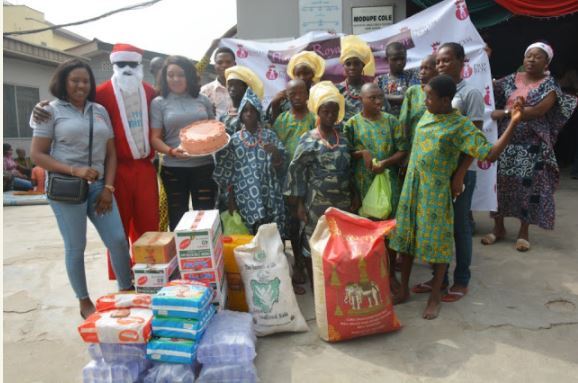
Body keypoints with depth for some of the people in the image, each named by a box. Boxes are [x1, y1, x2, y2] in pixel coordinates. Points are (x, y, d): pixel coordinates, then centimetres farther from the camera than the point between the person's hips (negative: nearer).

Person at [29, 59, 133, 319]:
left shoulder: (100, 111, 11)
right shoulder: (51, 111, 0)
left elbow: (111, 153, 11)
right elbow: (37, 155, -4)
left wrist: (108, 187, 1)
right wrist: (74, 170, -16)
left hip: (98, 186, 4)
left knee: (118, 240, 2)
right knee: (75, 247, 4)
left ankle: (127, 293, 20)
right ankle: (84, 302, 21)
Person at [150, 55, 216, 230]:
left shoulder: (203, 100, 9)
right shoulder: (159, 103, 3)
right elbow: (155, 138, -2)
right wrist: (171, 151, -21)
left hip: (204, 166, 1)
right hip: (174, 168, -1)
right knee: (177, 218, 10)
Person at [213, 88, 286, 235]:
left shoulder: (269, 135, 3)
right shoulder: (234, 140, 3)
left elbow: (279, 164, -1)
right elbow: (227, 172, 4)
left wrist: (275, 152, -22)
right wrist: (231, 198, 1)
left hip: (268, 194, 1)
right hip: (246, 197, 0)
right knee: (251, 235, 0)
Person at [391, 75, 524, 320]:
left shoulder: (461, 125, -12)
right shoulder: (427, 115, 5)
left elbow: (490, 154, -18)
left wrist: (513, 123, -25)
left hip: (436, 191, -6)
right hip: (412, 187, 6)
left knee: (437, 243, 4)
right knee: (406, 237, 10)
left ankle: (435, 297, 20)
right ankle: (404, 290, 26)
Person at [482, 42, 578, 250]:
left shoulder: (549, 84, -2)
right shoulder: (511, 80, 9)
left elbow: (538, 111, -16)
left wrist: (506, 112, -19)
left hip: (532, 145, -3)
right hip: (505, 140, 3)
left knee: (528, 186, 0)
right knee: (499, 182, 4)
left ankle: (524, 232, 15)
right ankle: (498, 227, 18)